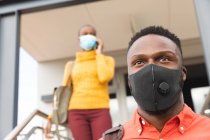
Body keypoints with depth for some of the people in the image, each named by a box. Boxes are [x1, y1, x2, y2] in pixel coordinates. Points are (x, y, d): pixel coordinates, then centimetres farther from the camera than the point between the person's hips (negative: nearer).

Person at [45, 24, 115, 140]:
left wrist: (99, 53, 4)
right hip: (77, 113, 1)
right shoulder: (71, 65, 18)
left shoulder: (107, 60, 14)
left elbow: (104, 78, -9)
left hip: (100, 112, -1)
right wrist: (52, 118, 5)